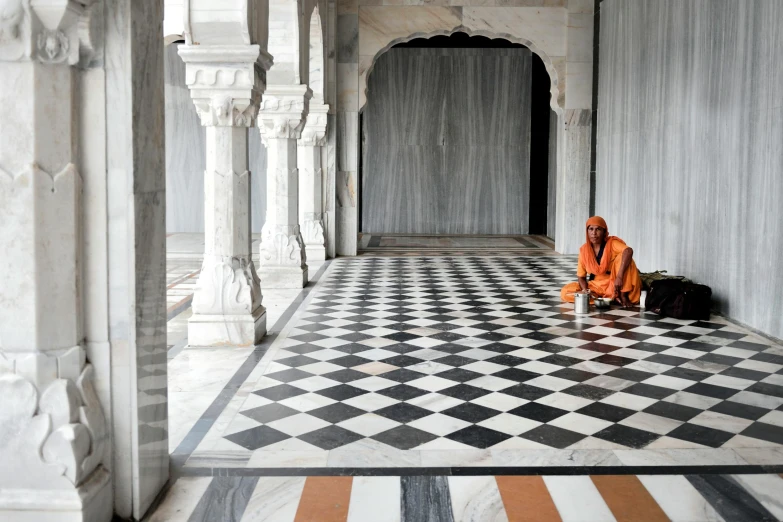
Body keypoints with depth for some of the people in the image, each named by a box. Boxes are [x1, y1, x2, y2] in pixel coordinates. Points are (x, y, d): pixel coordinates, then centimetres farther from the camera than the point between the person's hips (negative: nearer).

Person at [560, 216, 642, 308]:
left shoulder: (612, 243, -15)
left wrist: (619, 276, -48)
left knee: (622, 256, -28)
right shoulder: (584, 250, -4)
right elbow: (581, 276, 2)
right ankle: (611, 298, -17)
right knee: (565, 293, -19)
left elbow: (628, 251, -37)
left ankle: (623, 296, -19)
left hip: (614, 284, -4)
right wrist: (585, 291, -21)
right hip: (596, 286, 4)